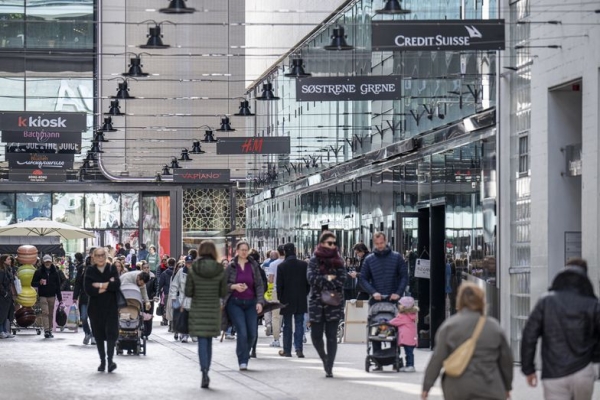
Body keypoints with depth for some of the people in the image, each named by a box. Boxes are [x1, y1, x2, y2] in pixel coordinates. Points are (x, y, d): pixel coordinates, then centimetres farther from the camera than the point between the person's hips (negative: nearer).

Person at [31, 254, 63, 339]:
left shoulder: (55, 272, 6)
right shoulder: (39, 272, 1)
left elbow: (58, 286, 8)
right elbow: (33, 283, 4)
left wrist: (60, 298, 4)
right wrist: (39, 283, -18)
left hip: (52, 296, 2)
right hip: (43, 296, -2)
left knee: (51, 314, 6)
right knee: (45, 312, -13)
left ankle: (50, 331, 14)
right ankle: (46, 331, -18)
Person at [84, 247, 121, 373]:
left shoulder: (112, 269, 3)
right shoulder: (90, 271, 2)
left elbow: (117, 285, -13)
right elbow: (88, 289, -12)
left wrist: (99, 285, -14)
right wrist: (107, 286, -13)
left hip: (111, 307, -1)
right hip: (95, 307, 1)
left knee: (111, 332, -11)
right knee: (98, 334, 6)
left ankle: (110, 359, -9)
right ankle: (102, 361, 15)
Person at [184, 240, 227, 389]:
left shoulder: (193, 269, -7)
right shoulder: (219, 270, -4)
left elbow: (188, 292, -6)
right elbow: (223, 293, -1)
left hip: (197, 310, -1)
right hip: (213, 310, 1)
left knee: (202, 342, -2)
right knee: (209, 342, 15)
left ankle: (204, 372, -20)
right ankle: (205, 373, 20)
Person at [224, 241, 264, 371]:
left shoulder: (254, 266, 6)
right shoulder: (231, 267, 1)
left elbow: (259, 285, 5)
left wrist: (259, 301, -5)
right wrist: (234, 286, -14)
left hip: (250, 303, 3)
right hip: (235, 303, -3)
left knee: (252, 333, 1)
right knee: (242, 332, -13)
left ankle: (242, 354, 25)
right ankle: (243, 361, -8)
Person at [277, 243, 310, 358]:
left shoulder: (281, 266, -9)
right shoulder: (304, 265, -4)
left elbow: (279, 285, -7)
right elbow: (308, 283, 0)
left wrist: (280, 298, 5)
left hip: (287, 300, -1)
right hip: (300, 301, 1)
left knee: (287, 325, 8)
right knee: (299, 324, 5)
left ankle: (287, 350, 10)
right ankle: (298, 348, -6)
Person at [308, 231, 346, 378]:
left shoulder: (338, 260, 6)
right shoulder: (314, 260, 3)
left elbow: (342, 279, -6)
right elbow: (312, 278, -10)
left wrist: (323, 281, -12)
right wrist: (328, 278, -11)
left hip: (334, 303, 0)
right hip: (316, 302, 0)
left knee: (332, 336, -4)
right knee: (316, 335, -1)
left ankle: (329, 367, -3)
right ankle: (324, 357, 27)